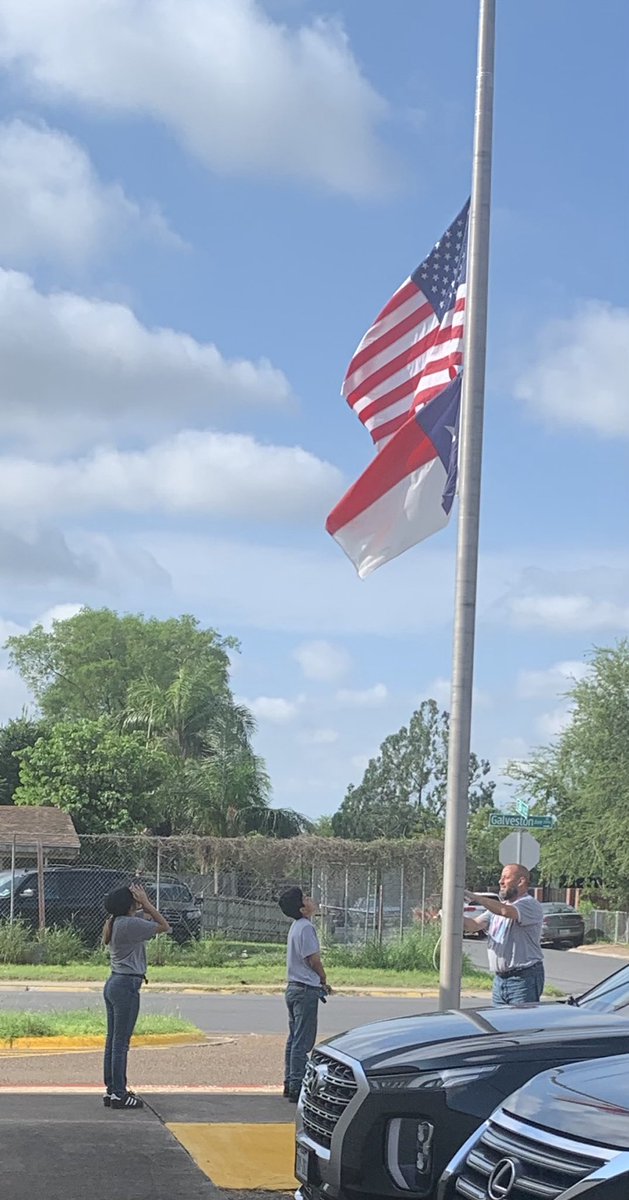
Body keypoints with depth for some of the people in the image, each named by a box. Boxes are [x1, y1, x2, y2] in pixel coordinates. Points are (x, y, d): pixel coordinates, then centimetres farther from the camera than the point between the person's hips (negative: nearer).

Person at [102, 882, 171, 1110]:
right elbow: (165, 927, -11)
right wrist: (146, 903, -9)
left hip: (114, 983, 10)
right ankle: (118, 1093, -3)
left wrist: (145, 904, 8)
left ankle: (111, 1090, 16)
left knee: (113, 1040, 11)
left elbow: (149, 920, 24)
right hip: (127, 984, -10)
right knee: (121, 1041, -6)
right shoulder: (129, 924, -16)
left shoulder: (115, 923, 11)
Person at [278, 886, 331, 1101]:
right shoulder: (306, 927, -17)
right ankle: (297, 1087, -6)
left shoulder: (297, 926, 14)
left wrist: (319, 983, 12)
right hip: (306, 989, -10)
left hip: (294, 988, 10)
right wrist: (324, 982, 2)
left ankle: (290, 1084, 21)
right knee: (303, 1042, -7)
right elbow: (314, 960, -16)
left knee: (294, 1039, 15)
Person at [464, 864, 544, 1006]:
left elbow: (506, 911, -28)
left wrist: (476, 898, -24)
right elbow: (473, 925, 8)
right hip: (500, 978, 8)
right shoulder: (498, 905, 19)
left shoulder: (531, 905, -9)